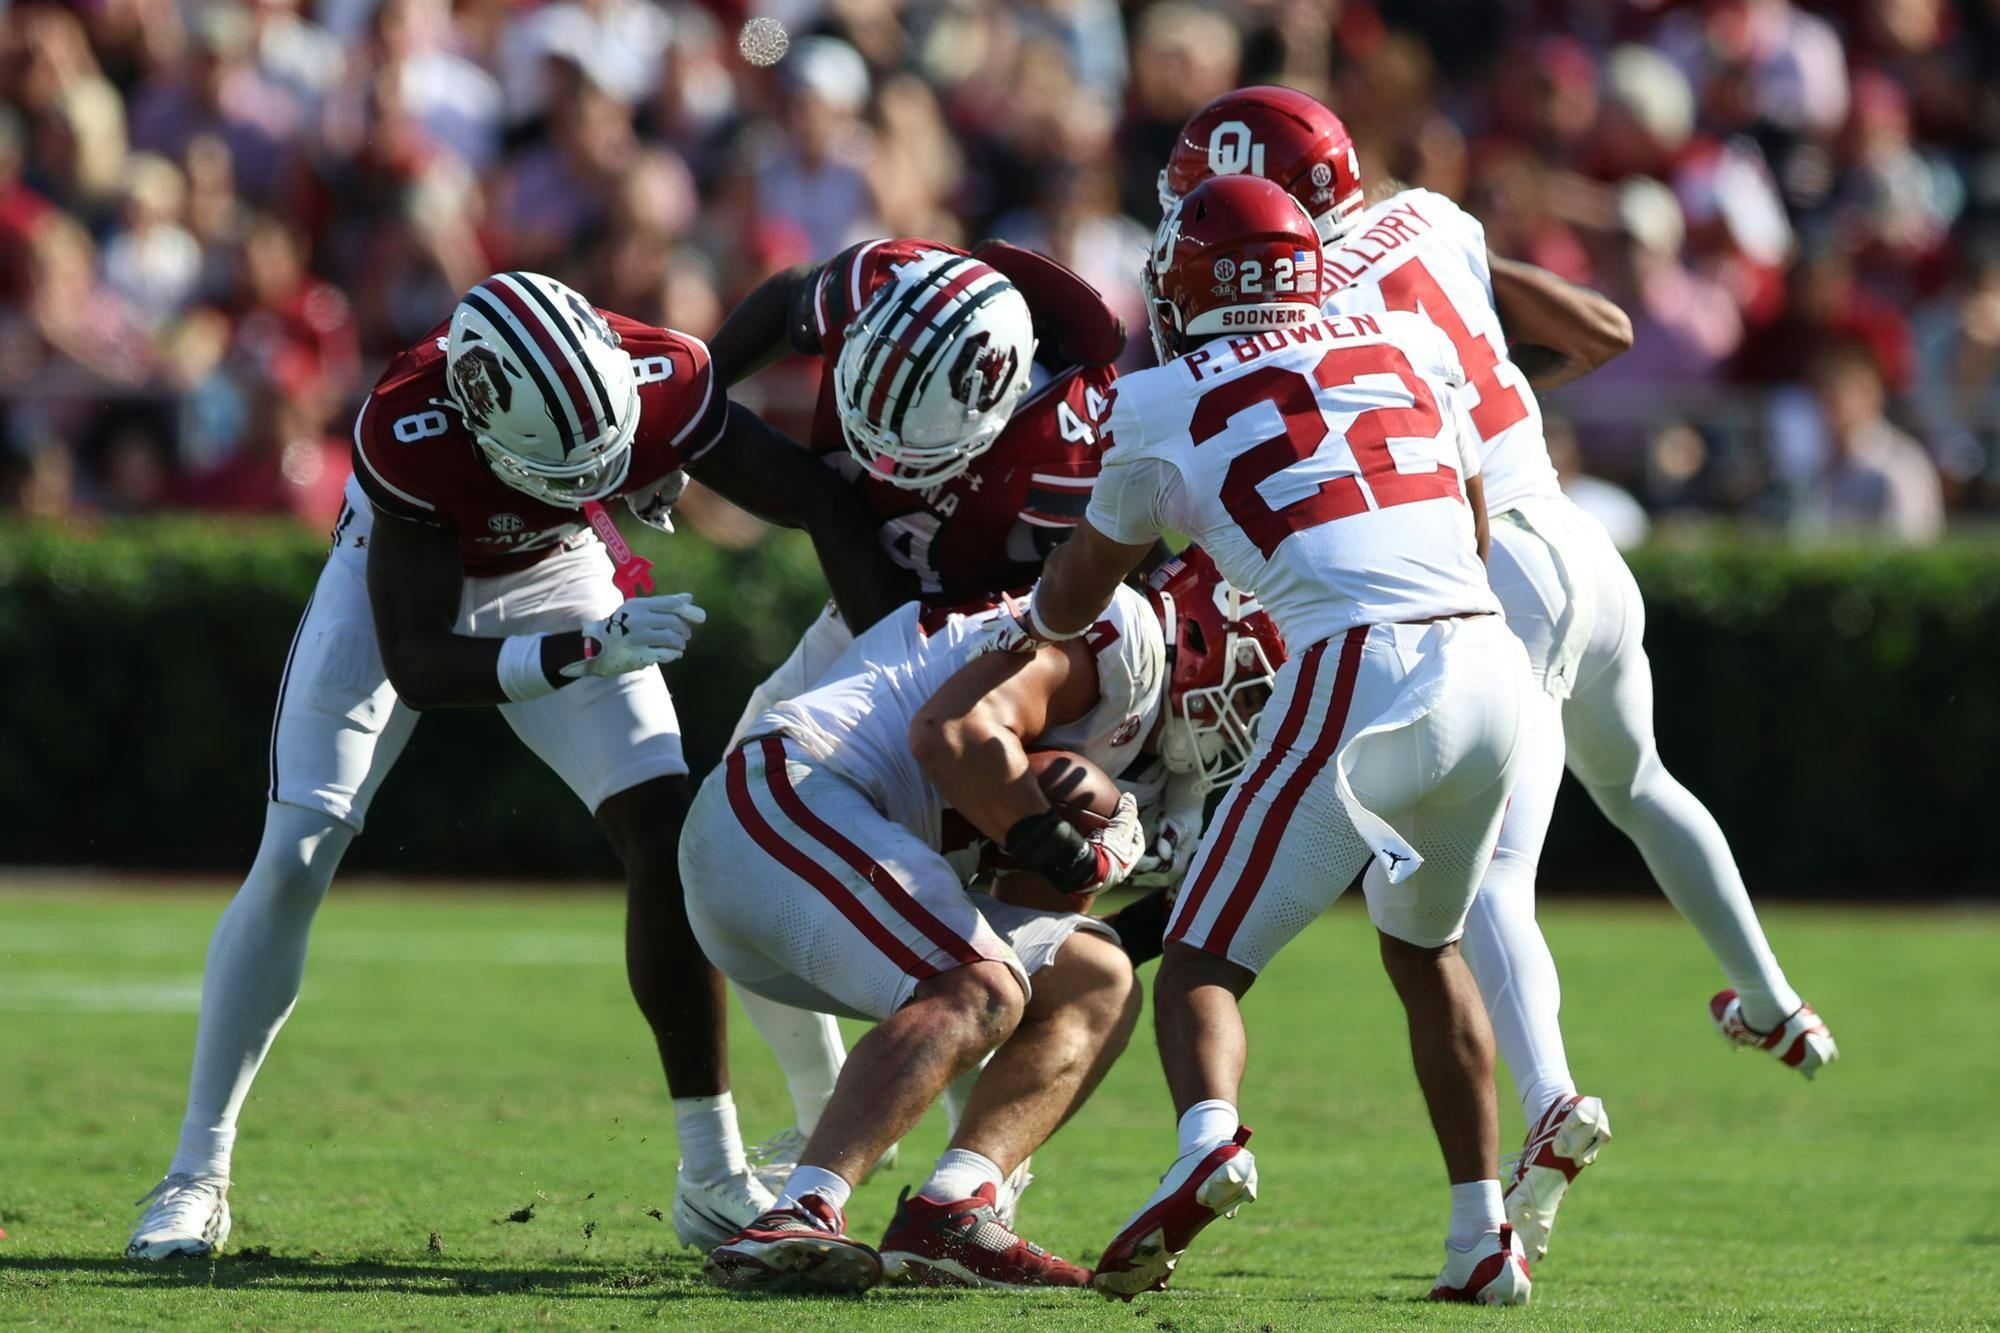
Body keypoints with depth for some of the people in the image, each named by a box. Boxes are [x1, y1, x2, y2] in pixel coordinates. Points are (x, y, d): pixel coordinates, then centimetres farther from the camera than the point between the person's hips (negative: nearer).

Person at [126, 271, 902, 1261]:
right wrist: (584, 654, -51)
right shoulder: (409, 435, -42)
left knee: (665, 836, -10)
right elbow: (417, 669, -39)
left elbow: (824, 510, -24)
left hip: (551, 578, 3)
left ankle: (714, 1176, -2)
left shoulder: (659, 385, -35)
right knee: (292, 861, -11)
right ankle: (196, 1173, 0)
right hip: (402, 580, -3)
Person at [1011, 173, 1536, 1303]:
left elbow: (1079, 594, 29)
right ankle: (1484, 1235, 23)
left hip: (1362, 674, -4)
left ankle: (1211, 1132, -29)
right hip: (1492, 656, 4)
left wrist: (1021, 636, 49)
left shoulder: (1162, 408, 12)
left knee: (1206, 962, 2)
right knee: (1427, 947, 27)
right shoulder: (1410, 343, 20)